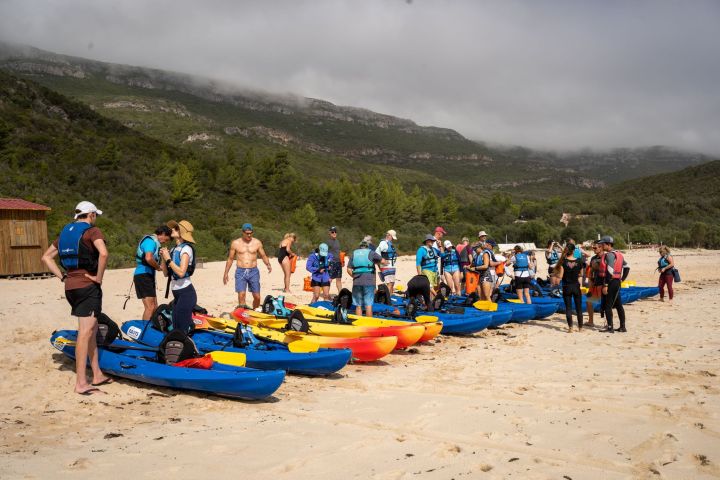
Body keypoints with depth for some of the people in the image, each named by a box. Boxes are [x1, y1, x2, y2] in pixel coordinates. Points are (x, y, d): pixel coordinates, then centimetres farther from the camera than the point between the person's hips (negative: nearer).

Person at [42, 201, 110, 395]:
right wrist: (99, 277, -15)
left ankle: (97, 375, 21)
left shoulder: (65, 232, 16)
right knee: (85, 332, -9)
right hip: (88, 286, -8)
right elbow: (103, 253, -26)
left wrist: (62, 277, 11)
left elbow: (46, 257, 18)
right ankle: (81, 383, -9)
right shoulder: (92, 231, -7)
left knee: (92, 330, 16)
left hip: (70, 287, 8)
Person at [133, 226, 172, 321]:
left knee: (154, 307, 14)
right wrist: (158, 267, -14)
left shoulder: (154, 242, 20)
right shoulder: (150, 241, -12)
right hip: (143, 275, -11)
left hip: (149, 276, 11)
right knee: (150, 307, -15)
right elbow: (148, 258, -29)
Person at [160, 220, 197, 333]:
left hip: (186, 293, -9)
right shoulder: (173, 249, 13)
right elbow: (166, 273, 15)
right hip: (177, 294, 9)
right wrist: (163, 258, 1)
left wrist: (168, 259, -14)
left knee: (181, 330, -8)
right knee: (176, 329, 11)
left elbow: (181, 272, -22)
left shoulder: (186, 248, -11)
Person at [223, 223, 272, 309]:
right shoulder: (235, 243, 4)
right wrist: (226, 273, 7)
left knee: (257, 297, 2)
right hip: (240, 272, -1)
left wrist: (268, 264, -11)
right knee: (241, 295, -14)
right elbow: (230, 259, 10)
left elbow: (263, 256, 10)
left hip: (253, 272, 1)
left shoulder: (257, 242, 6)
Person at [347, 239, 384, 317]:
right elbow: (383, 261, 4)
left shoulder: (354, 254, 14)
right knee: (368, 305, 0)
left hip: (356, 282, 3)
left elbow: (349, 270, 7)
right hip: (369, 281, -3)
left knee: (358, 305, 9)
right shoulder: (371, 253, 6)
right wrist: (376, 262, 24)